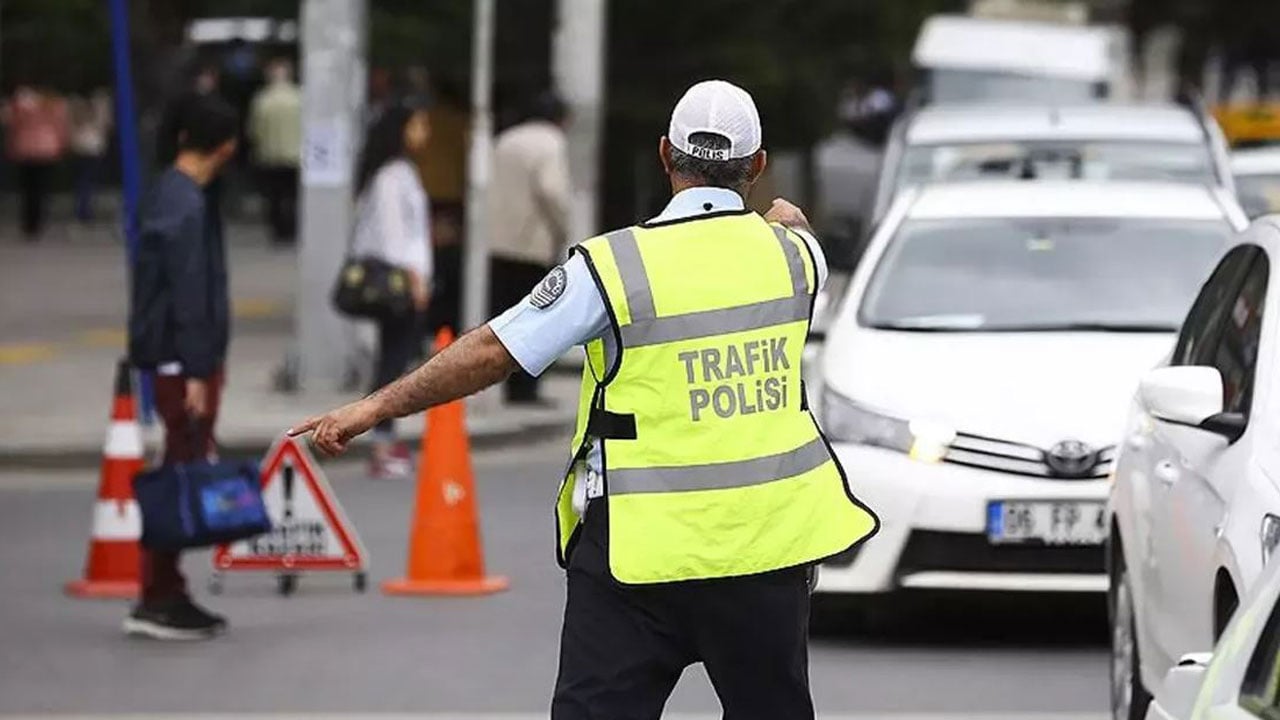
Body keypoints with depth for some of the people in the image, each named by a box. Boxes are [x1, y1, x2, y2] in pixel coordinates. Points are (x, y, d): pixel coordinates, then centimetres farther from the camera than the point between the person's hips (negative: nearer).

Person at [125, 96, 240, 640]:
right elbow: (189, 296, -20)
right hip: (185, 362, -10)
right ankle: (157, 601, -4)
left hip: (174, 360, 10)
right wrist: (195, 372, -21)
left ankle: (166, 595, 16)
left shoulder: (167, 195, 13)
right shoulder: (186, 208, -18)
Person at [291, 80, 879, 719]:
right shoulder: (791, 254, 1)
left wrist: (375, 407, -1)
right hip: (768, 542, 4)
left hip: (645, 549, -4)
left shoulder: (614, 265, -11)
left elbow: (492, 353, -10)